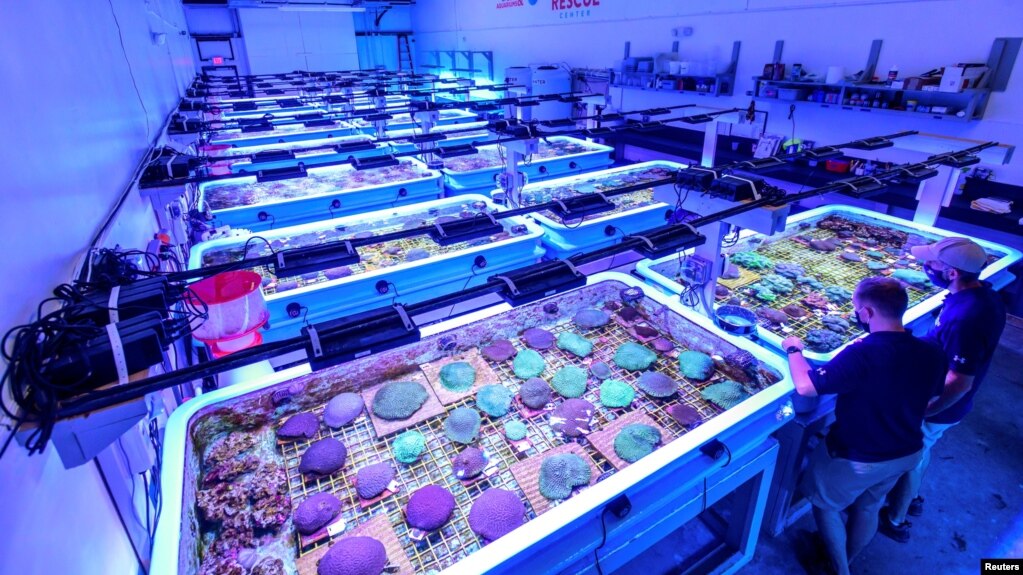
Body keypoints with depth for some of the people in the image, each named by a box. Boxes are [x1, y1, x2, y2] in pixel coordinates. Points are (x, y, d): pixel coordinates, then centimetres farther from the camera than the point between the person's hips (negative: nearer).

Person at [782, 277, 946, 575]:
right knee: (868, 507, 30)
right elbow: (931, 399, 4)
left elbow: (805, 386, -32)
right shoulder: (933, 353, -14)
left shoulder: (862, 355, -35)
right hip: (908, 454, 7)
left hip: (856, 459, -7)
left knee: (826, 505, 22)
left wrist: (794, 350, -16)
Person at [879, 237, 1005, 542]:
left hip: (937, 409, -8)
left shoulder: (965, 318, -36)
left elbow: (960, 382, -30)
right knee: (918, 452, 30)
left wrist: (916, 414, -22)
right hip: (947, 406, 8)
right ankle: (909, 497, 54)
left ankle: (894, 520, 37)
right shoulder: (985, 294, -7)